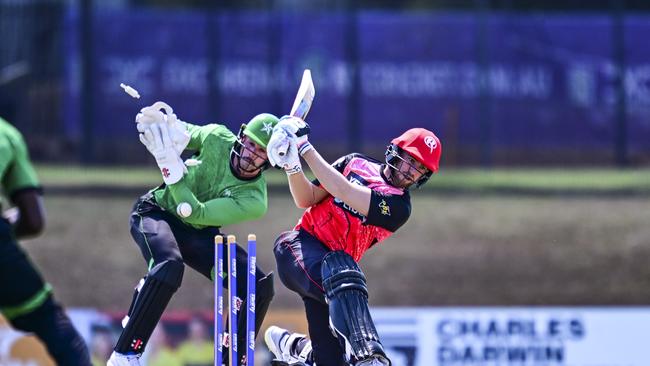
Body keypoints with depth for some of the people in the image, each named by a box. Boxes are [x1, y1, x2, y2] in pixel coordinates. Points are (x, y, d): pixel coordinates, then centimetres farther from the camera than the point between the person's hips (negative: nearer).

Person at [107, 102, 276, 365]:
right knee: (170, 265, -35)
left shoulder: (254, 202, -22)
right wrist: (156, 120, -23)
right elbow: (180, 134, 2)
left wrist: (171, 165, -40)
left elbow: (194, 213, -30)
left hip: (198, 233, 2)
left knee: (260, 287, -14)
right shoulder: (217, 138, -17)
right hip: (156, 212, -2)